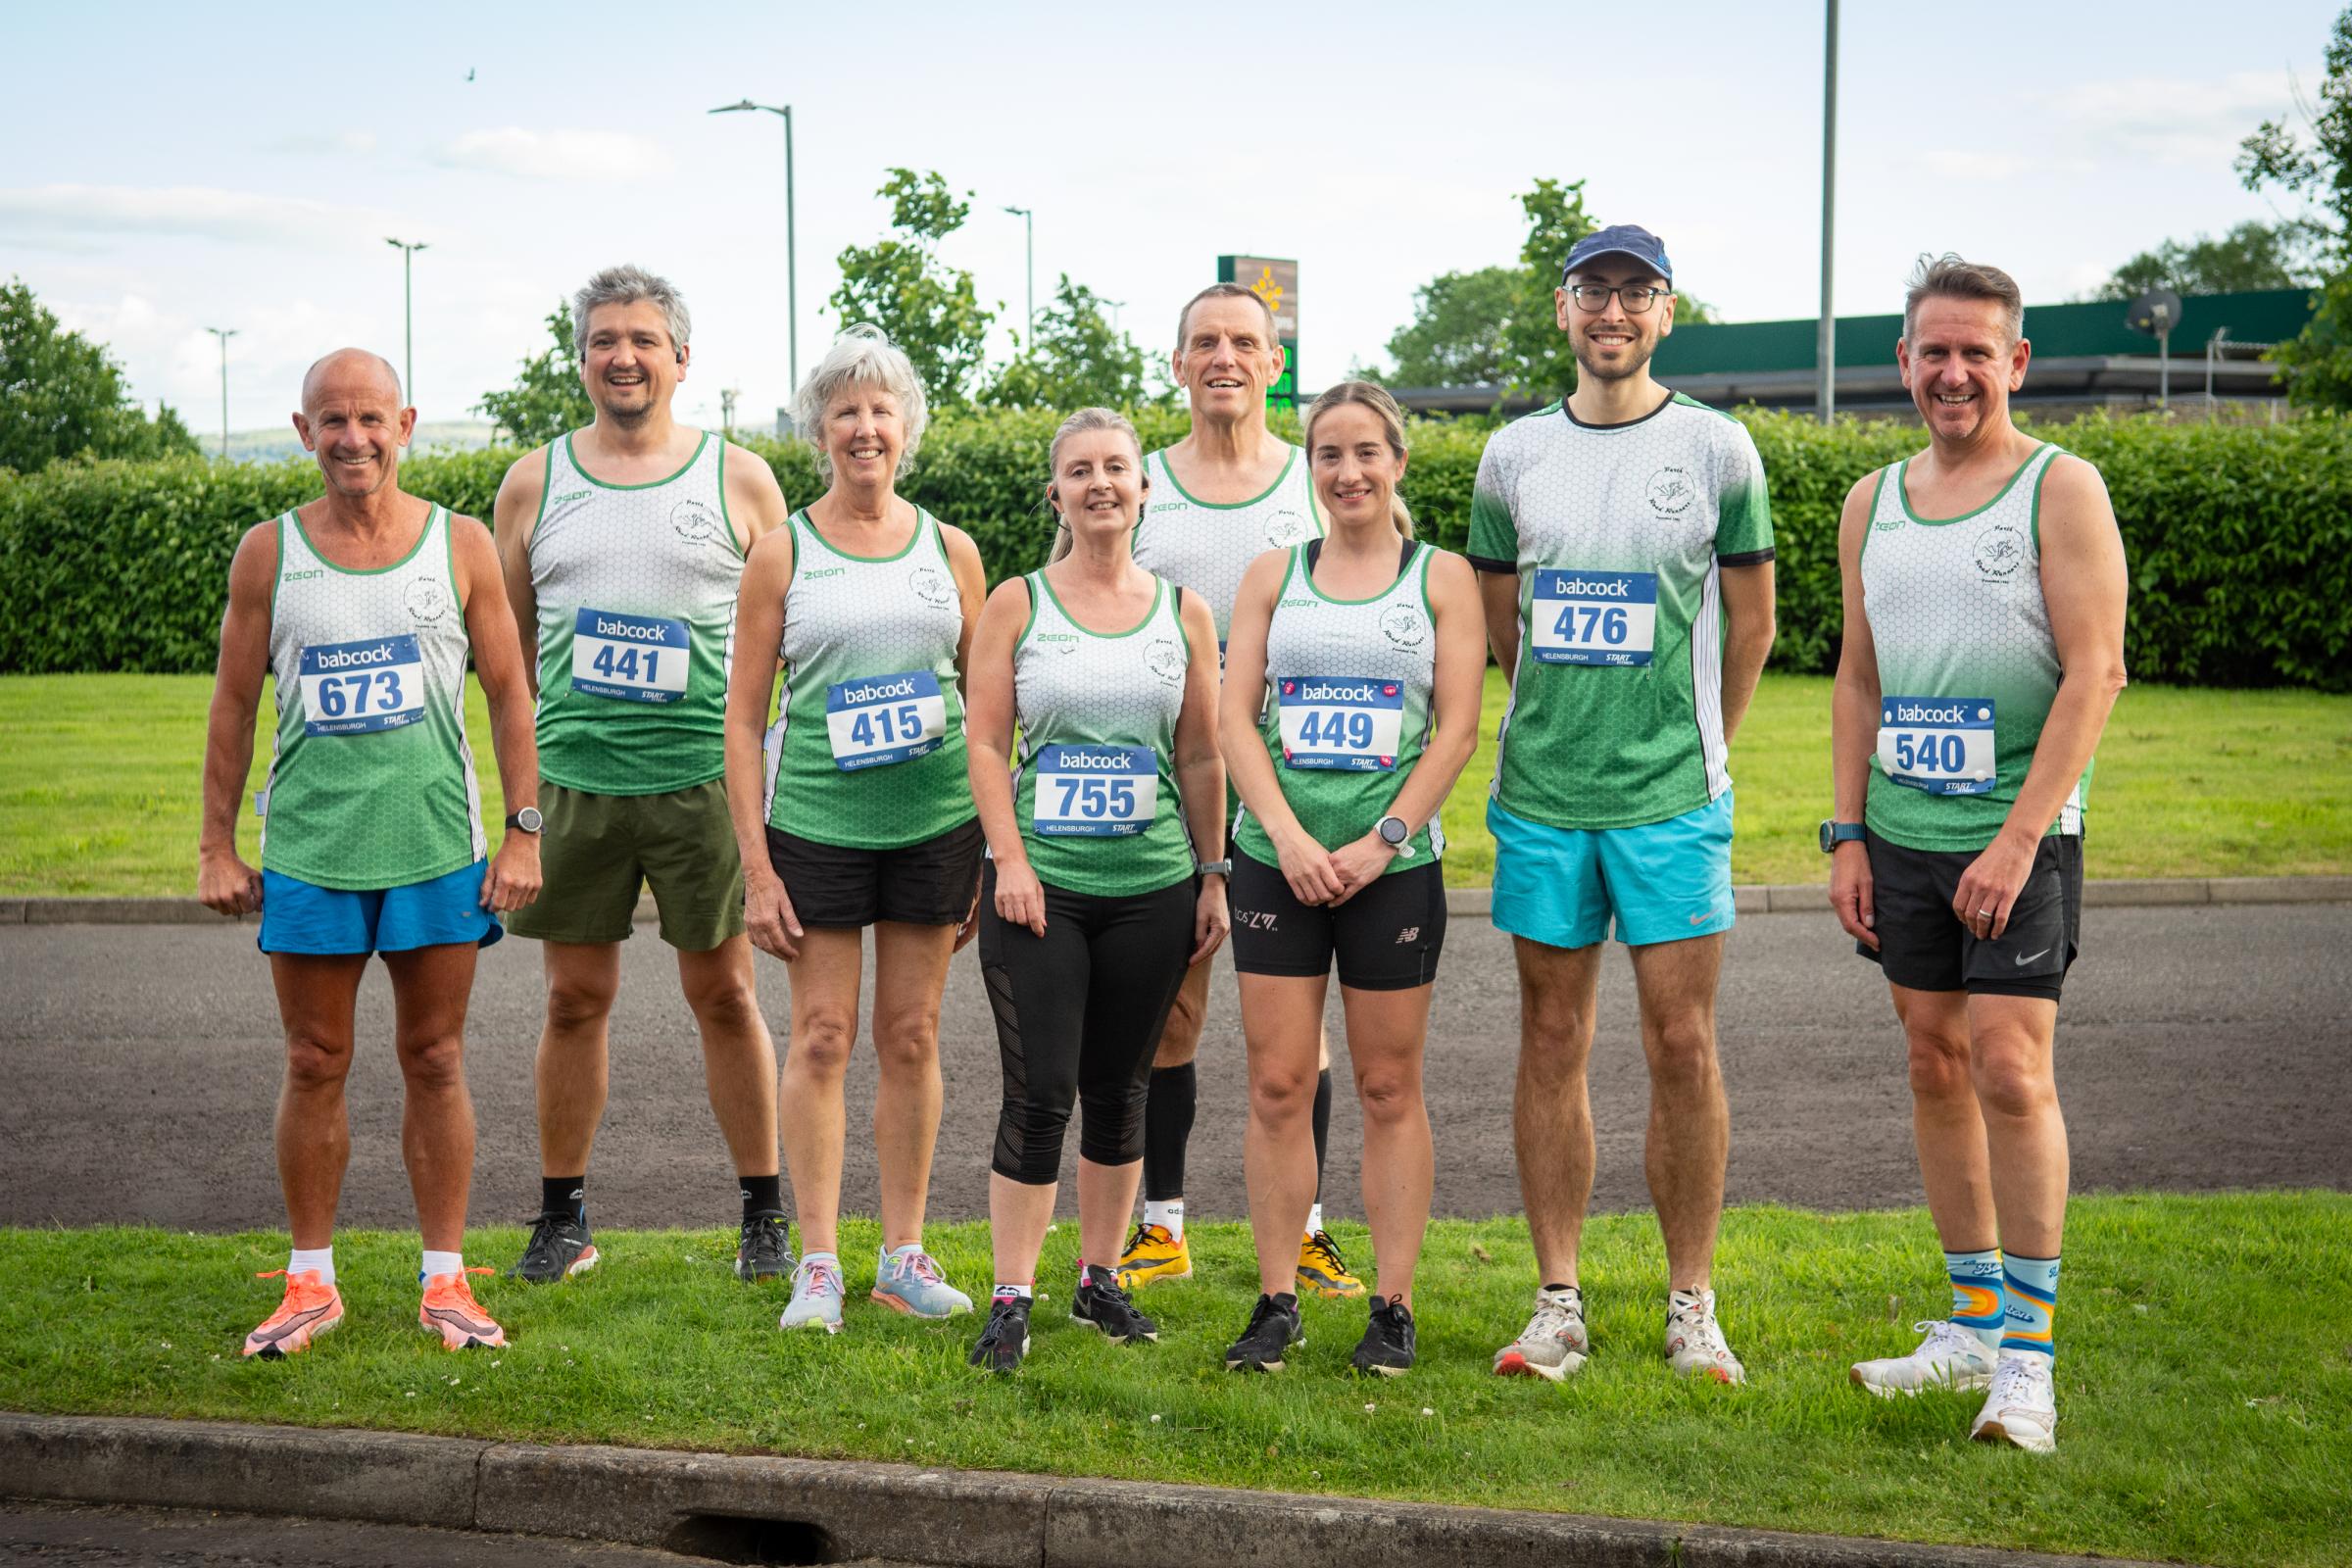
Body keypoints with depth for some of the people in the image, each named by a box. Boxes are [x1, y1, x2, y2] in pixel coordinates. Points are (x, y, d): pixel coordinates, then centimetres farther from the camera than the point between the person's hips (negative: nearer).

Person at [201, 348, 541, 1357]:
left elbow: (508, 691, 5)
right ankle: (311, 1281, 17)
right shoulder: (268, 552, 3)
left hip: (437, 845, 0)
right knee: (315, 1066, 6)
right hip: (307, 847, 0)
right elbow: (233, 705, 7)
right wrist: (217, 846, 4)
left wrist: (524, 832, 0)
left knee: (435, 1061, 6)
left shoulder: (460, 545, 2)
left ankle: (445, 1277, 15)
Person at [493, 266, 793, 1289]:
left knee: (723, 994, 4)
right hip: (573, 781, 2)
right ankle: (561, 1216, 18)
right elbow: (510, 653, 14)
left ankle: (764, 1214, 14)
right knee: (575, 998, 7)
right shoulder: (534, 484, 9)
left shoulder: (739, 480, 4)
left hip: (705, 780, -1)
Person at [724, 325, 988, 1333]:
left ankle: (904, 1256, 17)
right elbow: (744, 718, 0)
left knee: (912, 1038, 7)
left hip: (935, 823, 2)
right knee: (822, 1038, 0)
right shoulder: (781, 554, 1)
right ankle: (818, 1263, 8)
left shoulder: (951, 550, 8)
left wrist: (997, 848, 6)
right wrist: (755, 865, -7)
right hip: (817, 824, -2)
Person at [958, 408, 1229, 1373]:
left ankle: (1100, 1279, 21)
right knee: (1039, 1093, -6)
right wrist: (1010, 858, -10)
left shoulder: (1184, 613, 8)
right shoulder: (1016, 604, 3)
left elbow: (1201, 759, 10)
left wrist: (1213, 876, 7)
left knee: (1118, 1092, 9)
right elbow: (985, 743, 0)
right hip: (1041, 884, -2)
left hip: (1152, 888, 2)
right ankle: (1012, 1299, 1)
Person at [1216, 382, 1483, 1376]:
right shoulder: (1272, 576, 10)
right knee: (1278, 1086, 1)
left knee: (1388, 1089, 4)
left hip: (1395, 865, -1)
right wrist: (1289, 836, -11)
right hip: (1278, 858, 2)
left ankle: (1393, 1308, 11)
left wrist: (1382, 842, -12)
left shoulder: (1442, 578, 6)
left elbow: (1457, 727, -2)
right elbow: (1235, 716, 3)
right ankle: (1276, 1303, 10)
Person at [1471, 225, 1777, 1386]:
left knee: (1682, 1047, -1)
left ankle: (1692, 1305, 11)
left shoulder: (1716, 448, 1)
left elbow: (1750, 621, 8)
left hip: (1674, 798, -2)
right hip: (1541, 793, 2)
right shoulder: (1514, 454, 8)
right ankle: (1559, 1302, 14)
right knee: (1552, 1043, 6)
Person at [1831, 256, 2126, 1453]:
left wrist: (2018, 837, -18)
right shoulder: (1872, 504, 11)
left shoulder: (2062, 489, -6)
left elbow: (2094, 673, -12)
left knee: (2011, 1070, -10)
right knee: (1936, 1065, 9)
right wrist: (1847, 835, 7)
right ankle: (1973, 1324, 20)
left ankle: (2029, 1351, -2)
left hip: (2019, 837, -5)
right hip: (1903, 835, 6)